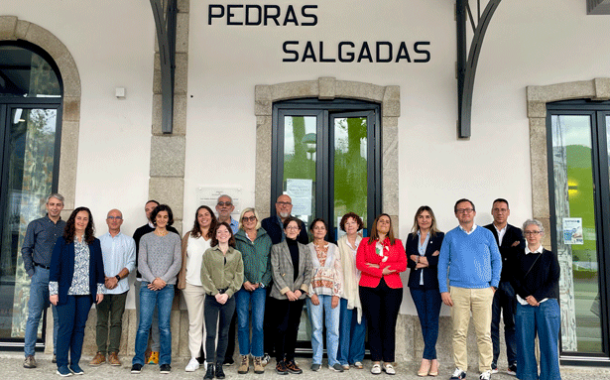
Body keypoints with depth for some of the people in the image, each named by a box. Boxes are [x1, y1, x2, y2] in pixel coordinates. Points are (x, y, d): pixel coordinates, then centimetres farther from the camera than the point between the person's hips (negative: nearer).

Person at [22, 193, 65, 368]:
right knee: (34, 315, -3)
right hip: (40, 274, -1)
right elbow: (26, 249, 7)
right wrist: (30, 270, -2)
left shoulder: (67, 227, 11)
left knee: (60, 317, 4)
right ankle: (29, 355, 6)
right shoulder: (35, 225, 7)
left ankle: (58, 353, 13)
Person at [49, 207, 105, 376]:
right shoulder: (62, 241, 2)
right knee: (66, 327, -2)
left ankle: (75, 363, 15)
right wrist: (53, 291, -5)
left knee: (80, 327, 7)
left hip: (86, 292, 3)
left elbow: (99, 267, 11)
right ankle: (62, 364, 9)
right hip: (66, 292, -2)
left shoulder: (94, 243, 9)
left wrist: (100, 289, 7)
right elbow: (55, 266, 0)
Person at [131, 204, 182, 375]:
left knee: (165, 325, -1)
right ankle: (138, 361, 9)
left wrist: (164, 280, -8)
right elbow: (142, 263, 3)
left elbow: (177, 262, 3)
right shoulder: (145, 238, 10)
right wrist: (153, 279, -11)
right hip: (148, 286, 0)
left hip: (167, 287, 0)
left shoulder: (175, 238, 10)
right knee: (144, 324, -3)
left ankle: (165, 362, 8)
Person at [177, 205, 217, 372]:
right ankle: (194, 358, 16)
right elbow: (182, 259, 10)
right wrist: (182, 281, 4)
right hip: (192, 285, 2)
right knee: (194, 322, 7)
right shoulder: (189, 237, 9)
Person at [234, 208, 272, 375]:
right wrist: (244, 281, -8)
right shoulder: (236, 239, 7)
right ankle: (245, 359, 15)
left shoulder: (266, 238, 9)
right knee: (243, 323, 3)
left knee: (258, 324, -2)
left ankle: (258, 358, 10)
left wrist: (262, 282, -4)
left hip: (260, 286, 0)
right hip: (242, 286, 0)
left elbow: (271, 262, 6)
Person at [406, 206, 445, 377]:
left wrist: (419, 259, -6)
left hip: (433, 284, -3)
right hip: (416, 283, 4)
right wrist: (428, 260, -9)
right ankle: (433, 360, 14)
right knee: (424, 322, 6)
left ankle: (426, 359, -2)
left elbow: (441, 260, -11)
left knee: (432, 321, -6)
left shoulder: (439, 236, 1)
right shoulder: (412, 237, 12)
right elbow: (407, 260, 3)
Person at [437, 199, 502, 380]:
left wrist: (494, 284, 1)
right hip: (458, 290, 0)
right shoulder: (450, 236, 8)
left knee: (484, 333, 1)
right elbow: (442, 263, 6)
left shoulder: (486, 234, 8)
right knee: (459, 332, 4)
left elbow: (496, 260, 12)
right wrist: (443, 290, -1)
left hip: (483, 291, 0)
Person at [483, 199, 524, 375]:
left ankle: (513, 363, 8)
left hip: (510, 283, 1)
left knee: (512, 323, 2)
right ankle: (491, 362, 7)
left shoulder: (516, 232, 13)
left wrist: (497, 254, -9)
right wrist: (509, 250, -6)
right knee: (491, 323, 1)